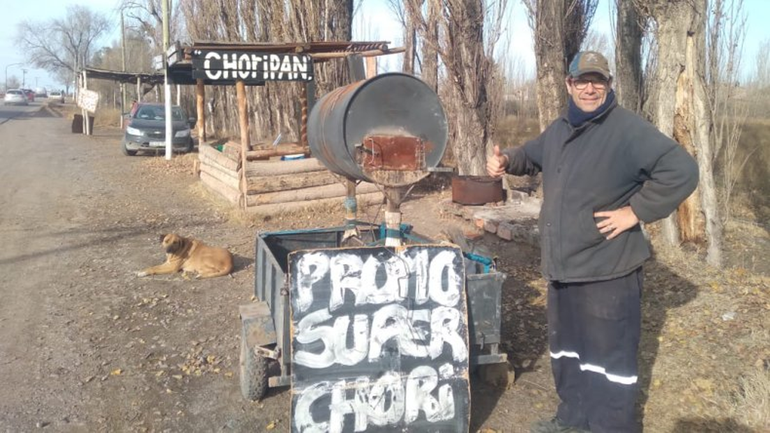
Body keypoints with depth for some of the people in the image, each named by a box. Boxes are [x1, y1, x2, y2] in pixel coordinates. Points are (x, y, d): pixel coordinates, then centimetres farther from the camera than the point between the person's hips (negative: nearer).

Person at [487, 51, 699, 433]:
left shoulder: (628, 129, -14)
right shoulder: (559, 129, 11)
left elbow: (682, 171, -21)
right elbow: (532, 155, 29)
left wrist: (636, 211, -20)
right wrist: (506, 161, 8)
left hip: (608, 270, -8)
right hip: (563, 265, 8)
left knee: (610, 353, 1)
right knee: (566, 346, 20)